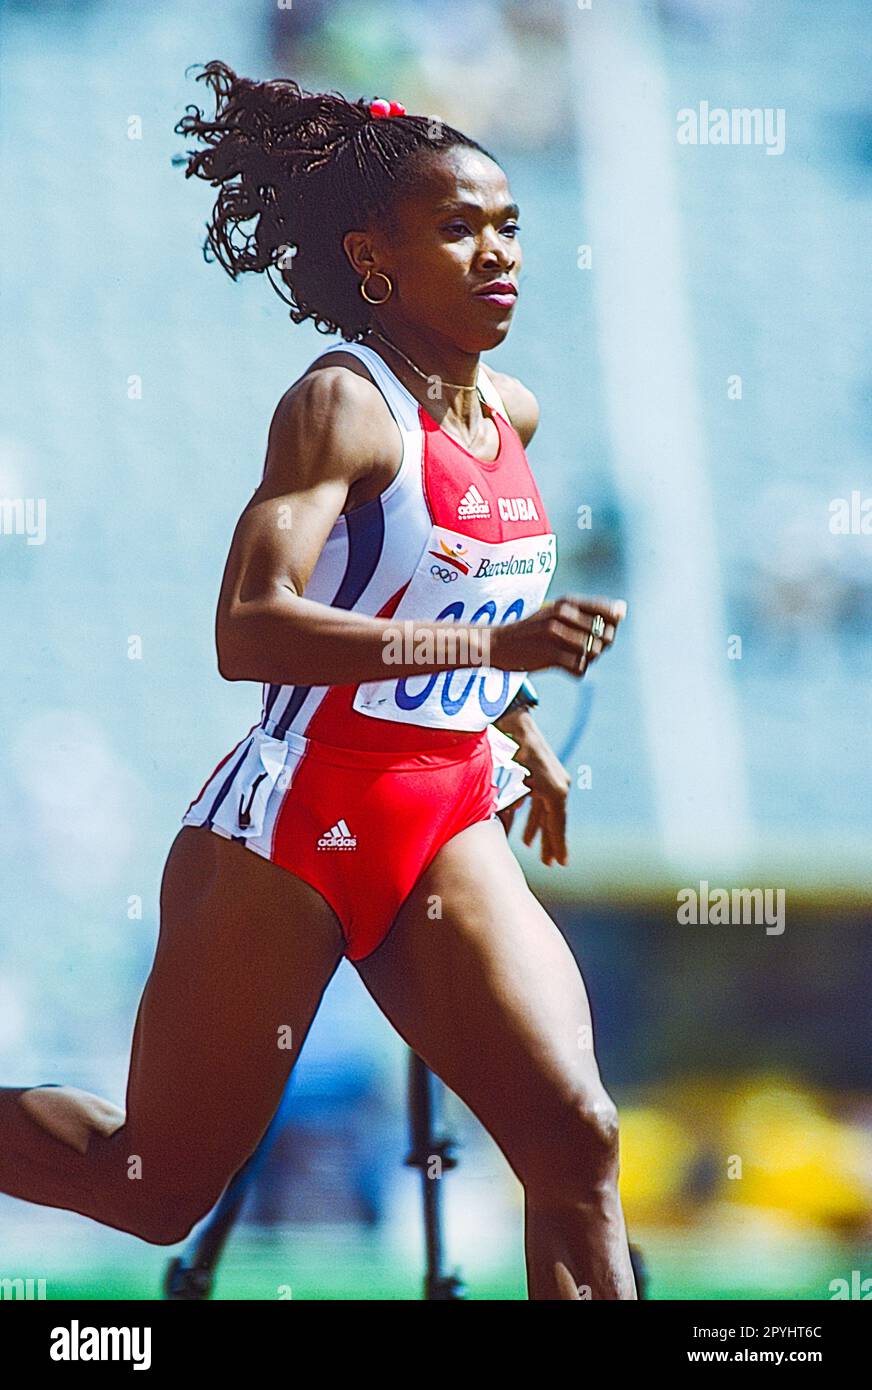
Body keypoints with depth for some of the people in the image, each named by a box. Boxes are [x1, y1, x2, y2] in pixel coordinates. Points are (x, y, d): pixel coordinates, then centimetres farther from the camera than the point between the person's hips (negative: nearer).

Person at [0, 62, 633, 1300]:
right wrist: (494, 644, -34)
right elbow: (248, 632, -30)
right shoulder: (342, 405, -16)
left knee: (577, 1140, -12)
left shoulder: (511, 413, 8)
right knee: (158, 1191, 5)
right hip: (289, 829, -6)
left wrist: (518, 725, 29)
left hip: (448, 836, 7)